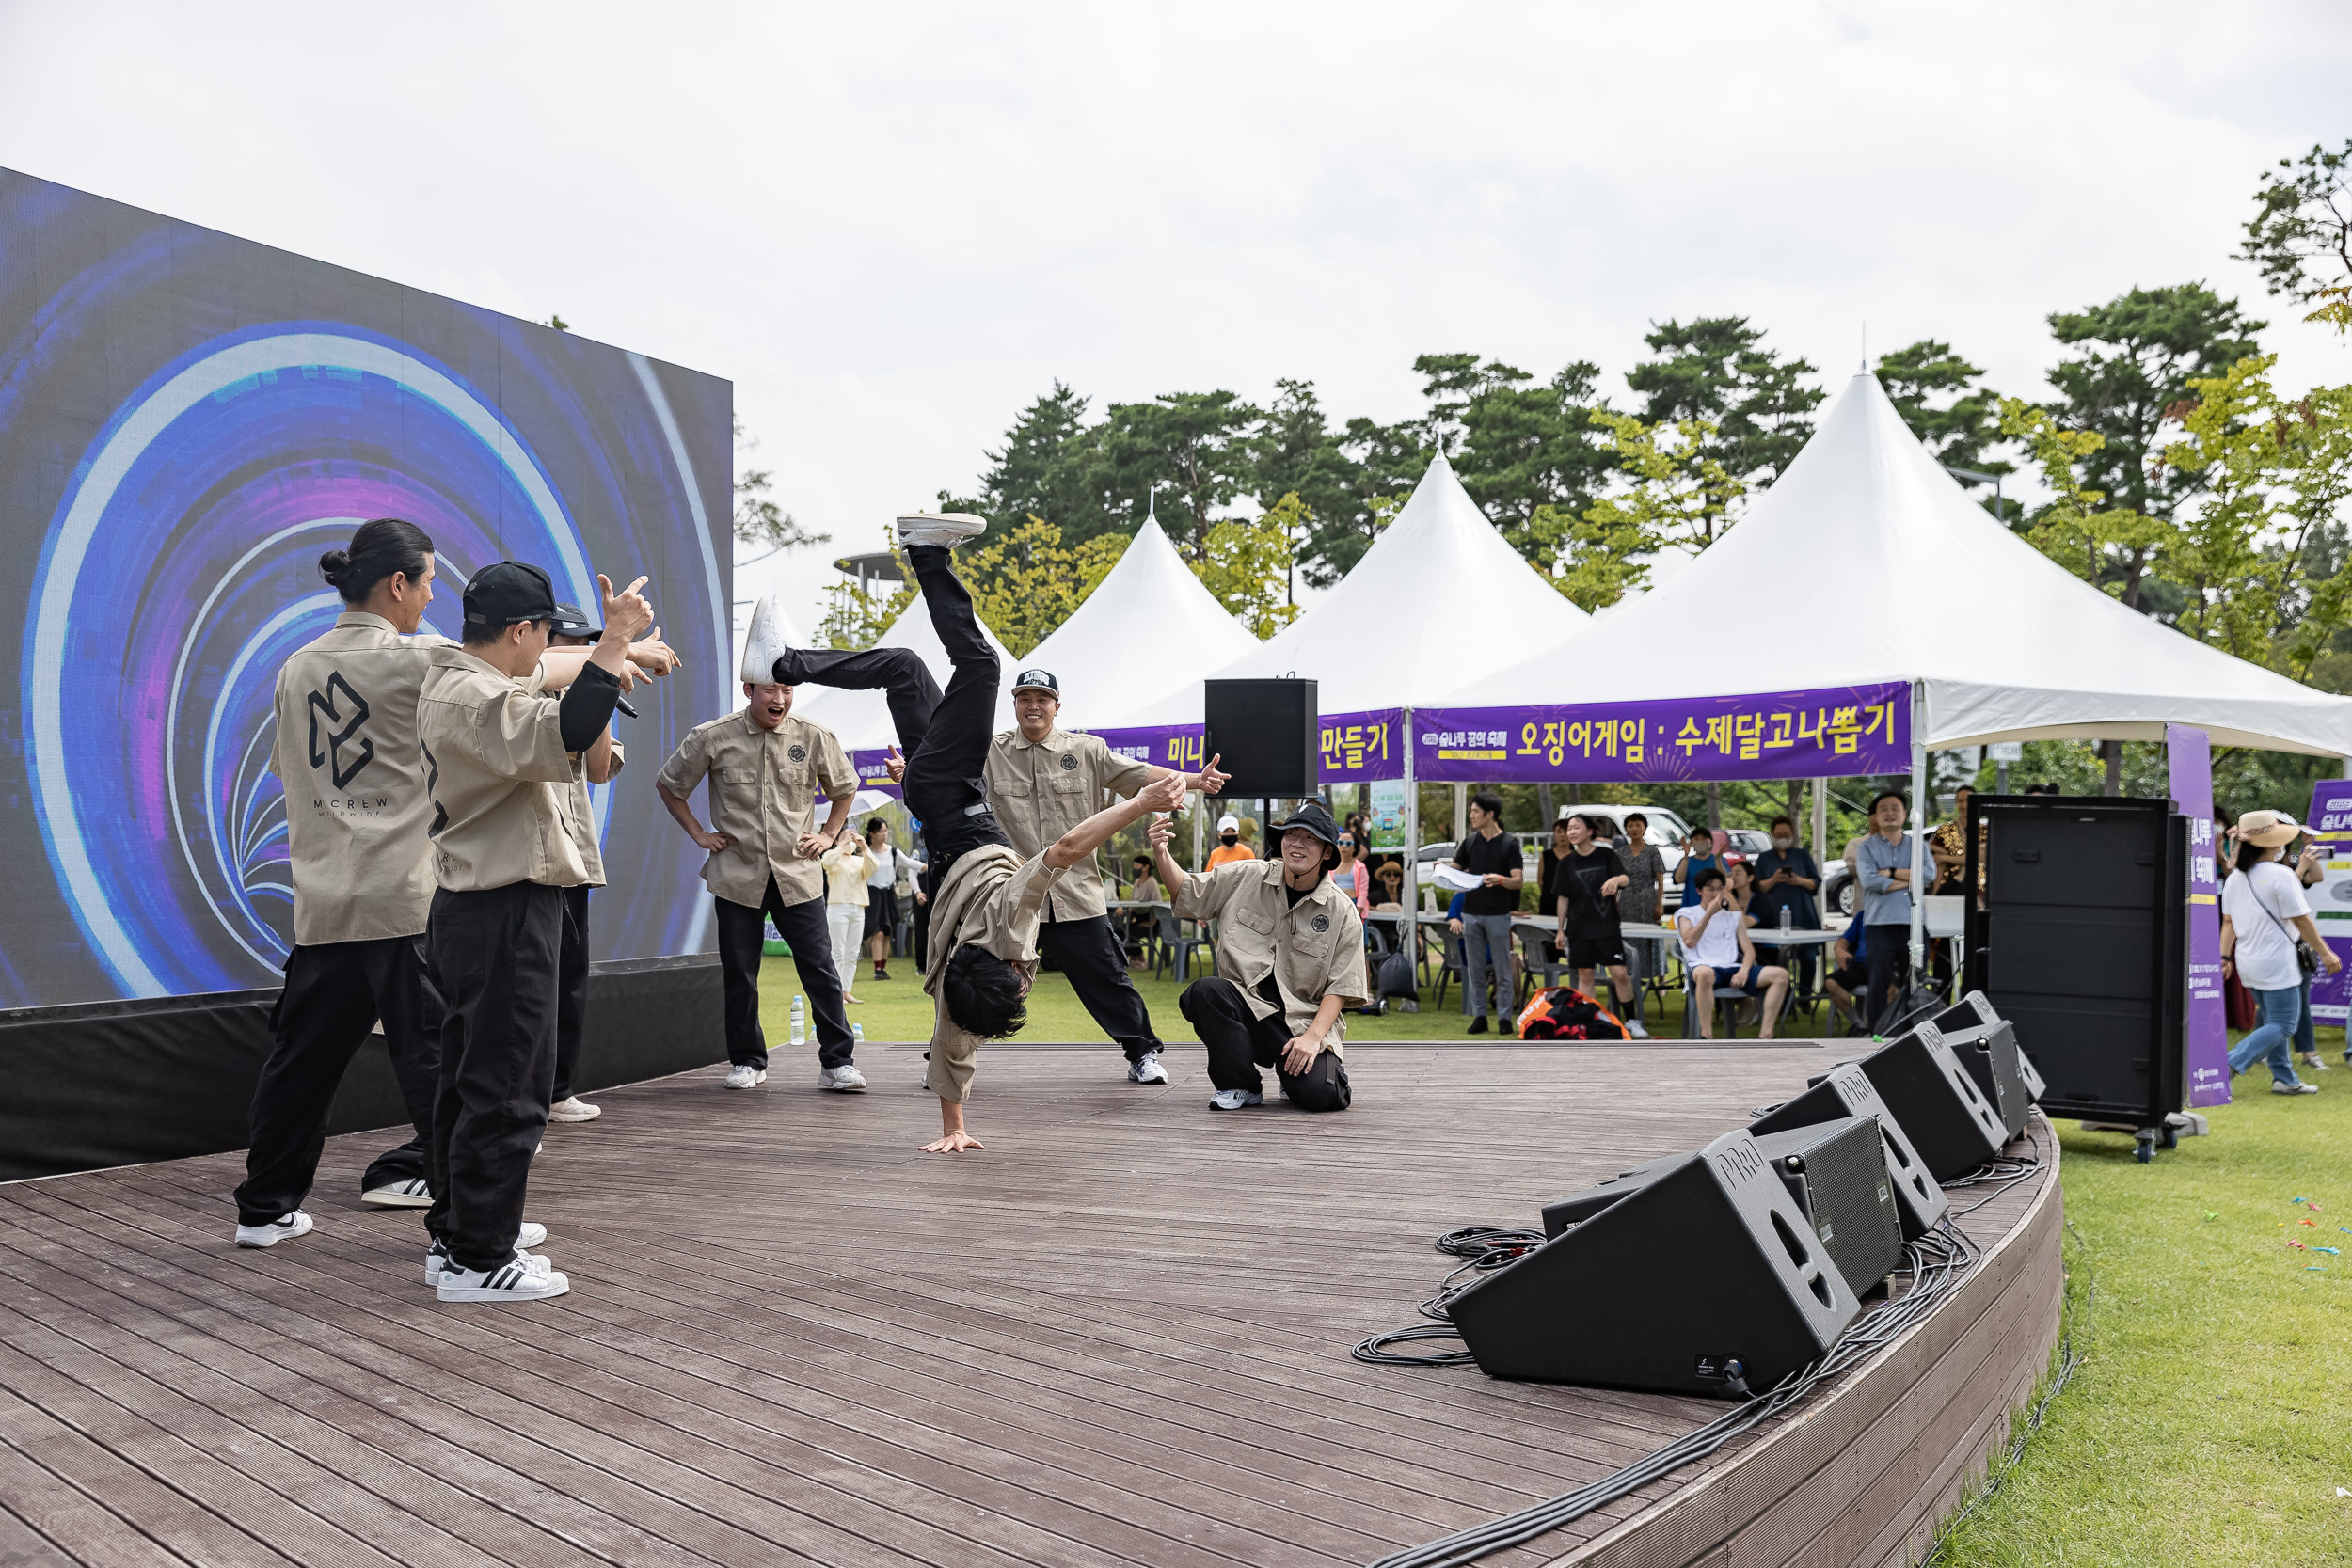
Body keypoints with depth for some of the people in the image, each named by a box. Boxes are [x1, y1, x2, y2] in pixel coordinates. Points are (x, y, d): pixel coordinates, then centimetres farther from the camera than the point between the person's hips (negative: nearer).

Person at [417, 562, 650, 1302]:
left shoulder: (452, 684, 16)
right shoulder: (474, 697, -18)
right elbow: (563, 737, -36)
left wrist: (615, 647, 18)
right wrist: (615, 641, -30)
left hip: (471, 907, 11)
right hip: (507, 913, -11)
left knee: (470, 1081, 17)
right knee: (506, 1089, -4)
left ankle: (454, 1235, 27)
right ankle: (478, 1259, 3)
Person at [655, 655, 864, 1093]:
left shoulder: (815, 738, -1)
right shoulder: (713, 738, -3)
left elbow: (845, 788, 18)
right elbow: (668, 785, 12)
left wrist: (829, 835, 8)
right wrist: (699, 834, 7)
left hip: (799, 875, 0)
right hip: (737, 875, 0)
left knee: (821, 970, -3)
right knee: (739, 974, 7)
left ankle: (838, 1062, 4)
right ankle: (747, 1061, 22)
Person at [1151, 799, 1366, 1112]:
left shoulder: (1342, 913, 0)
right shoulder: (1245, 878, 4)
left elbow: (1339, 987, -2)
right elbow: (1186, 892, 13)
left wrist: (1313, 1036, -16)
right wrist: (1162, 855, -6)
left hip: (1304, 1020, -2)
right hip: (1246, 1009, 2)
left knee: (1317, 1095, -27)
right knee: (1206, 990, -30)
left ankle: (1327, 1065, 14)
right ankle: (1242, 1086, -8)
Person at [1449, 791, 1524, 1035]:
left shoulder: (1509, 843, -5)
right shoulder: (1470, 842, 8)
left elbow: (1519, 881, -9)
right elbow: (1455, 870, 15)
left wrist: (1499, 880, -29)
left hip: (1498, 914, -4)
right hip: (1471, 913, 4)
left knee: (1502, 970, 2)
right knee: (1475, 970, 7)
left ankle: (1504, 1017, 9)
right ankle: (1479, 1016, 13)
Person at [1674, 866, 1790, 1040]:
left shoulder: (1733, 916, 26)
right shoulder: (1686, 914, 14)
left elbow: (1749, 949, 14)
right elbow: (1689, 941, -6)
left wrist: (1743, 971, -7)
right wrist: (1710, 913, -5)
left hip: (1733, 969, 5)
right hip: (1704, 966, -5)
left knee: (1781, 974, -16)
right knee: (1705, 973, -44)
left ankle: (1766, 1034, -19)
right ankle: (1706, 1036, -35)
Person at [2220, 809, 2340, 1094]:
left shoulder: (2234, 878, 6)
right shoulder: (2281, 875, -15)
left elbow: (2228, 921, 7)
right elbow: (2302, 920, -12)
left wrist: (2224, 957, 9)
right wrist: (2325, 953, -3)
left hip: (2248, 962, 8)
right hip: (2276, 963, -8)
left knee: (2273, 1021, 18)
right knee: (2282, 1026, -2)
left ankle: (2284, 1079, 21)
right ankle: (2228, 1066, -15)